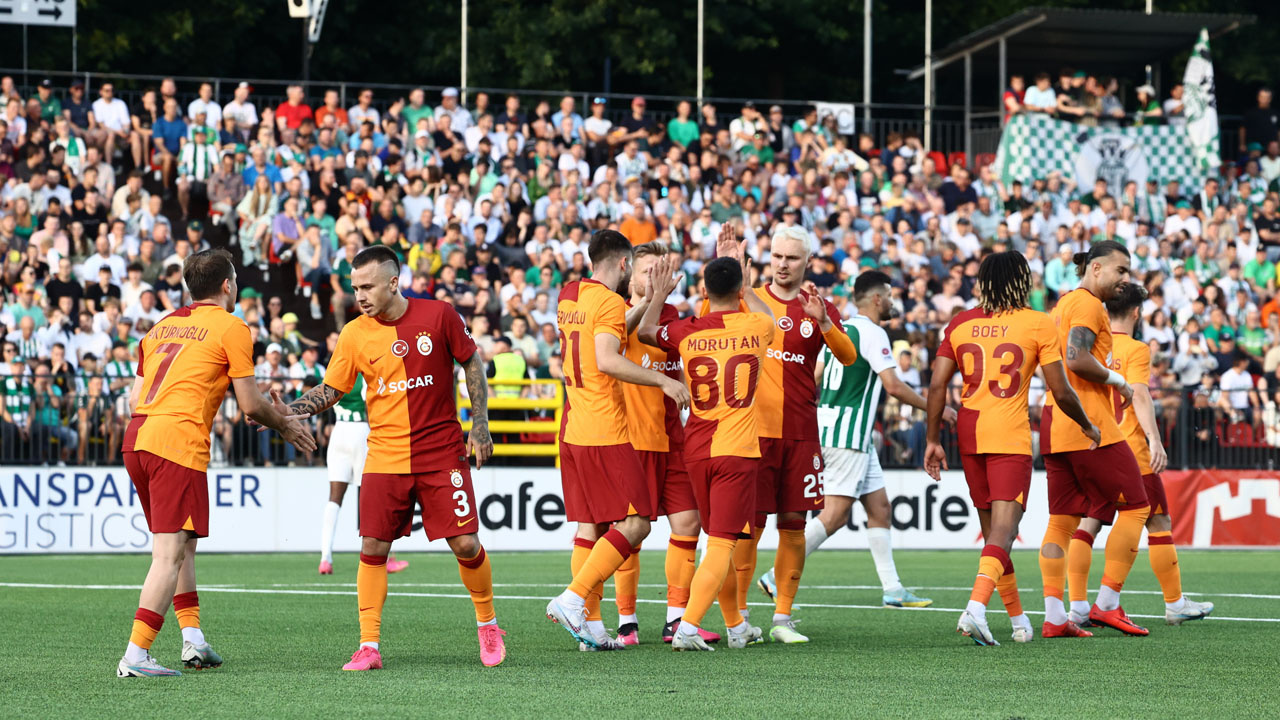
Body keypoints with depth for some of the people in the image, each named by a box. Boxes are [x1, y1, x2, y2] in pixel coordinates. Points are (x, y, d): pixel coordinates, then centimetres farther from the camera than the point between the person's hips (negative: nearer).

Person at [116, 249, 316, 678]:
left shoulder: (162, 328, 21)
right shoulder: (231, 329, 1)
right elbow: (251, 404, 1)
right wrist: (286, 426, 19)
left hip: (138, 437, 8)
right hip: (179, 443, -8)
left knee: (182, 544, 20)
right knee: (170, 553, -9)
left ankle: (193, 639, 19)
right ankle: (135, 656, -17)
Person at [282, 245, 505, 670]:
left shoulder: (438, 315, -6)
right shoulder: (355, 334, -1)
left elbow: (472, 364, 5)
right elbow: (331, 391, 5)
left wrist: (480, 423, 0)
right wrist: (286, 411, -10)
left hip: (443, 454, -1)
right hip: (385, 456, 2)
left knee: (465, 543, -4)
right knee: (373, 547, -6)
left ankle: (487, 624, 19)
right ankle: (368, 647, 1)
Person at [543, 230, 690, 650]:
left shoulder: (569, 296, 14)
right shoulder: (609, 302, -12)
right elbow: (607, 360, -24)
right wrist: (663, 381, -21)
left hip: (573, 429, 9)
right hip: (606, 433, -9)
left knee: (588, 525, 8)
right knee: (634, 522, -6)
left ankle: (590, 627, 5)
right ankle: (573, 599, -15)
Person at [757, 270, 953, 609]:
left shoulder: (840, 330, 14)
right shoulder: (872, 333, -12)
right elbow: (894, 386, -17)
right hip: (847, 434, -10)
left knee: (879, 506, 10)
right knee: (836, 513, -11)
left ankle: (893, 589, 10)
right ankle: (777, 576, -12)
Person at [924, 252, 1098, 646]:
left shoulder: (960, 324, 8)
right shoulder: (1038, 324, -2)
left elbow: (937, 385, 2)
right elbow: (1061, 392, -2)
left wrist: (932, 439, 8)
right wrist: (1087, 426, 14)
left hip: (969, 435, 4)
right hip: (1011, 437, -4)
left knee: (992, 531, 14)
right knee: (1003, 530, -10)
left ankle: (1018, 618, 23)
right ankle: (976, 606, -31)